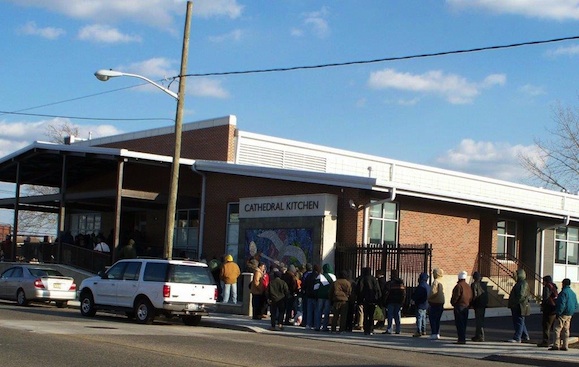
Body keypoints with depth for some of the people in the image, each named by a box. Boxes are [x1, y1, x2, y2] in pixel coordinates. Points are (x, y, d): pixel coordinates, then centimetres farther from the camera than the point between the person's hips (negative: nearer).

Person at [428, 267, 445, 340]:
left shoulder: (435, 282, -14)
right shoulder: (440, 282, 13)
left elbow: (433, 292, -21)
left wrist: (429, 298, -5)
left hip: (435, 304, -9)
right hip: (441, 303, 9)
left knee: (432, 318, -5)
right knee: (437, 319, 13)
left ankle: (434, 333, -10)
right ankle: (437, 334, 14)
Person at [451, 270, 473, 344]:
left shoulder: (459, 286, -13)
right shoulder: (468, 287, 11)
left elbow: (455, 297, -17)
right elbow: (471, 297, 13)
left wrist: (453, 303, -1)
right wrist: (468, 304, 17)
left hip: (459, 306, -7)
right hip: (466, 307, 8)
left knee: (459, 324, -5)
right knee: (464, 323, 13)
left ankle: (461, 339, -10)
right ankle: (463, 338, 17)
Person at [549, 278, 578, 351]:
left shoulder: (563, 292, -14)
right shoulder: (573, 293, 14)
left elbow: (561, 304, -20)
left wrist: (558, 313, -15)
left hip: (563, 314, -9)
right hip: (569, 315, 9)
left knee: (557, 329, -8)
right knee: (565, 330, 11)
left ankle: (556, 345, -13)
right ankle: (565, 346, 10)